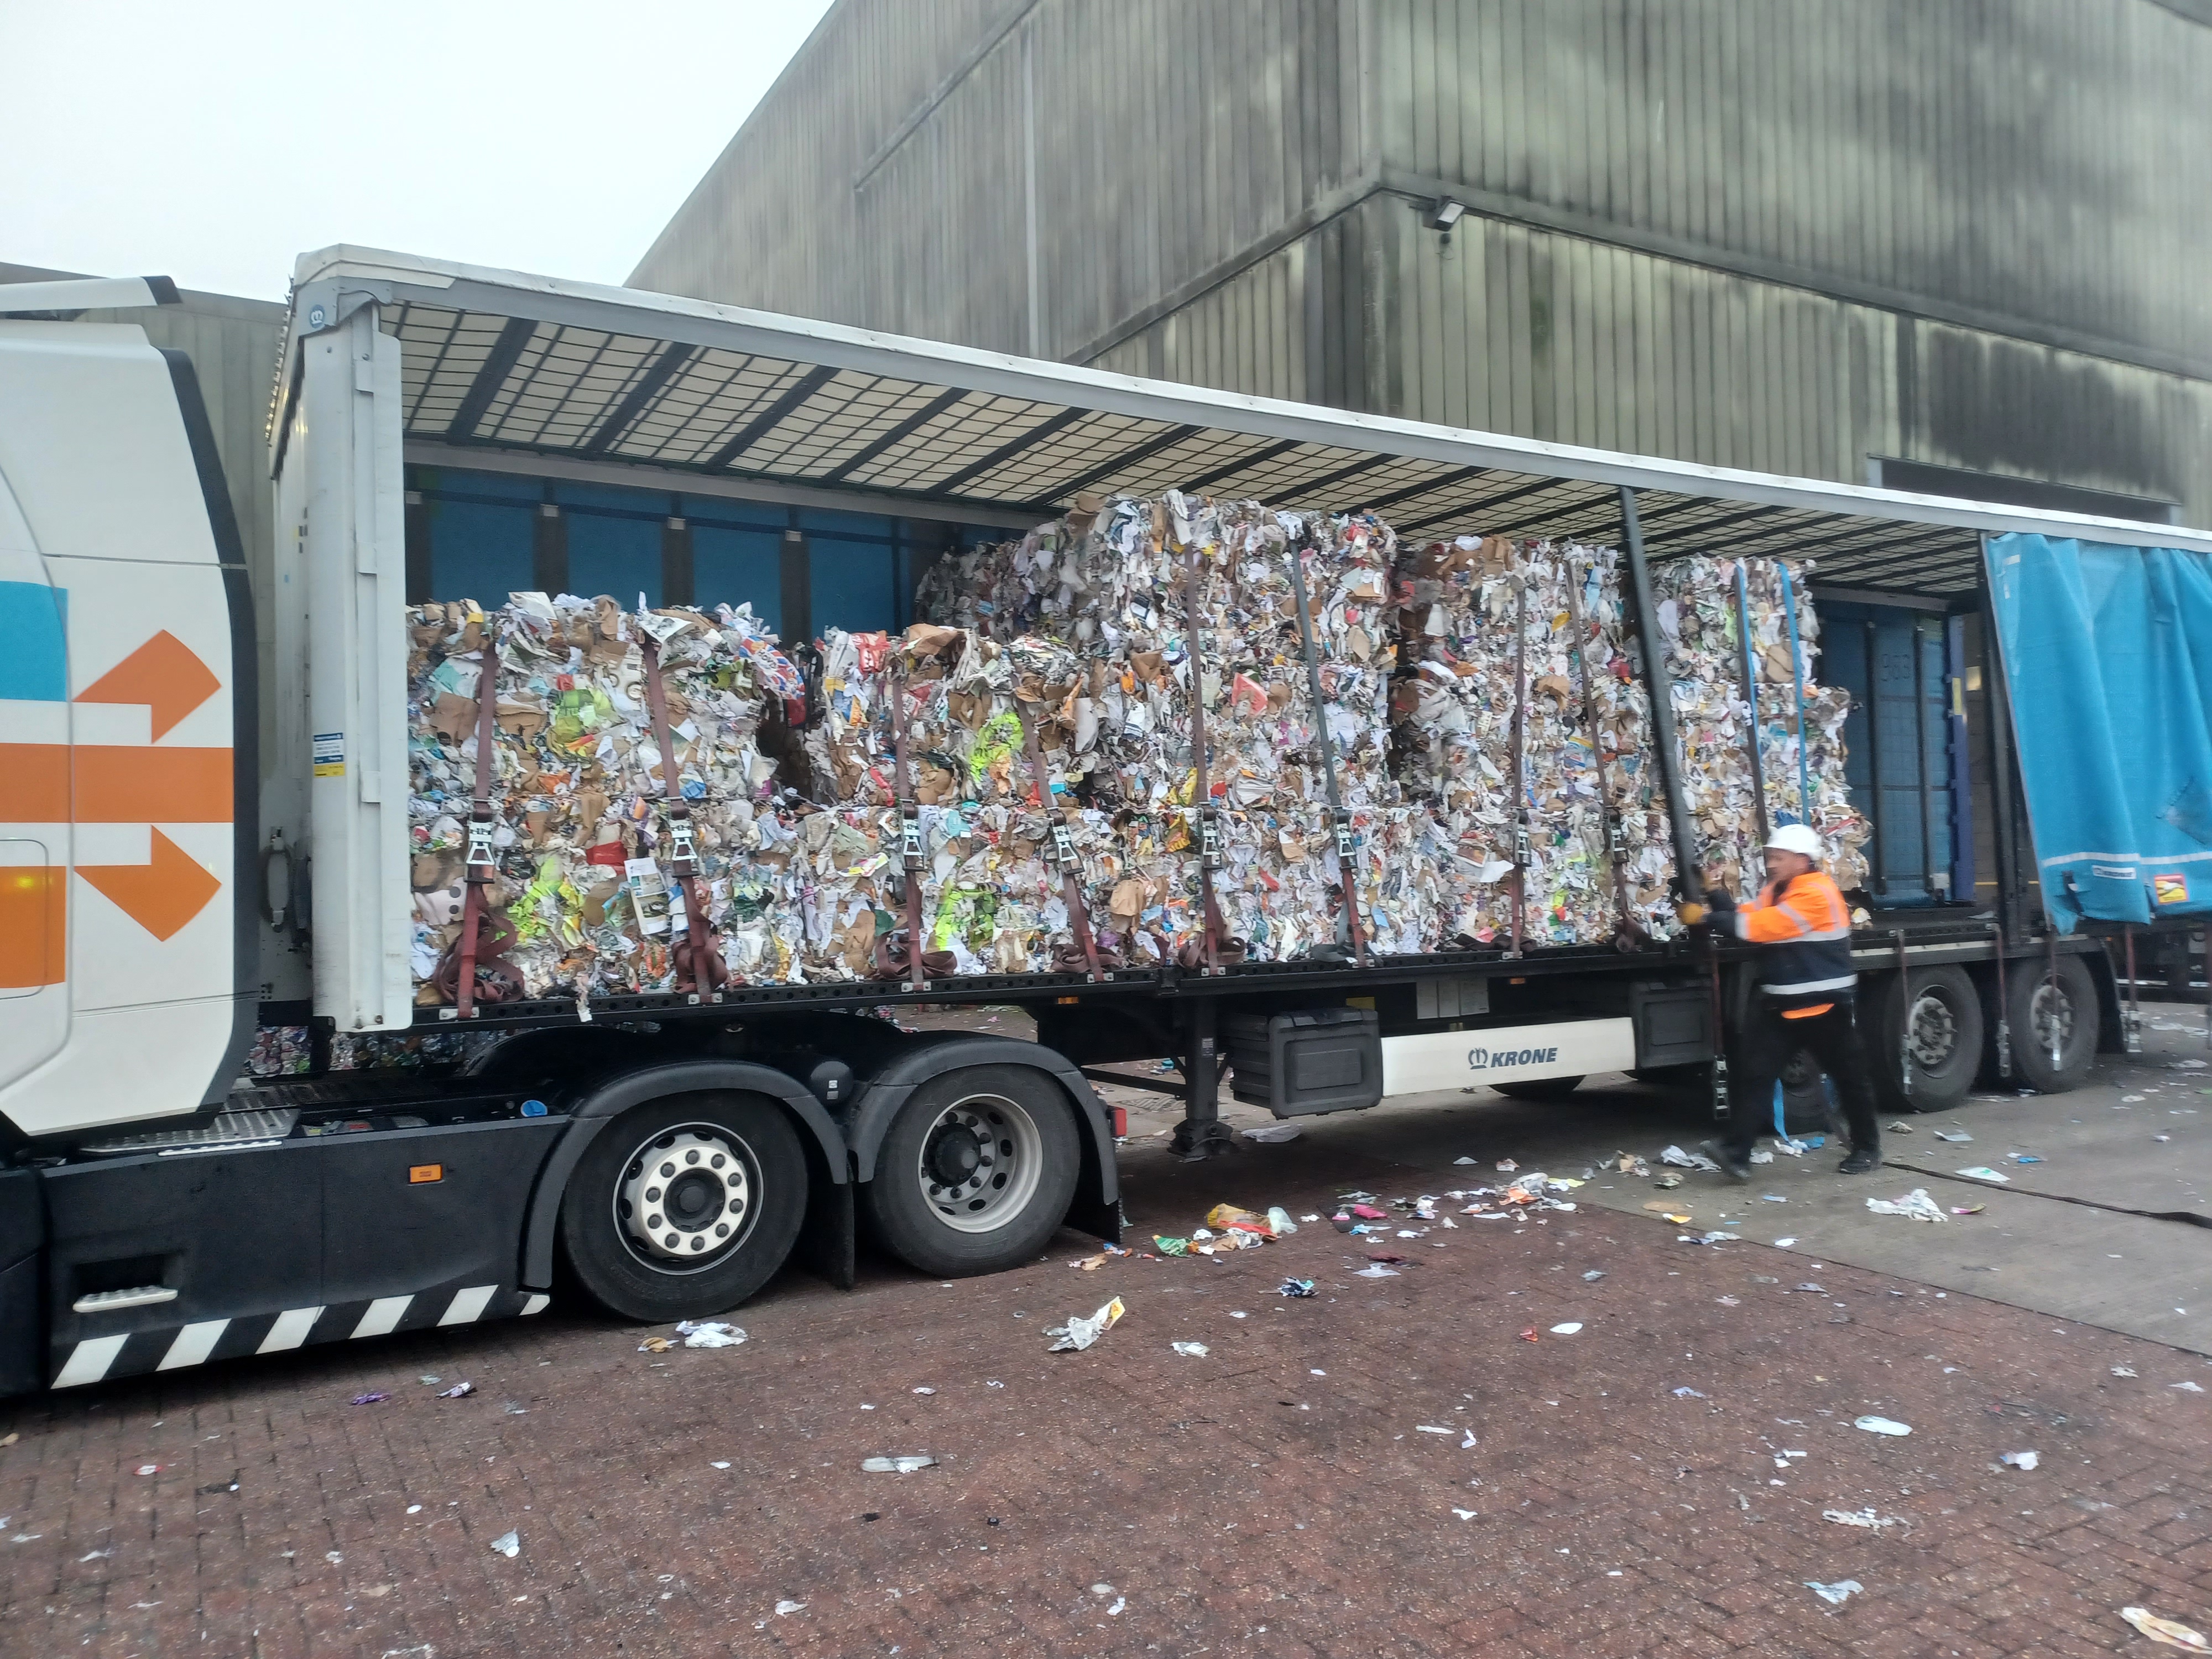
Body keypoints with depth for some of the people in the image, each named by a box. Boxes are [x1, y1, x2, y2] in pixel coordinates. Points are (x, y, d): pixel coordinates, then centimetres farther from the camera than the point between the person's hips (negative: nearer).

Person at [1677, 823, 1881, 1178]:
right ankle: (1737, 1151, -10)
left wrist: (1708, 918, -25)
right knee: (1755, 1073, -5)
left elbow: (1763, 926, -26)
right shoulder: (1777, 890, 11)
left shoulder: (1817, 893, -19)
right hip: (1779, 1004, 7)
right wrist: (1715, 897, -11)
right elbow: (1746, 917, 3)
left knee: (1849, 1077, 11)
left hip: (1823, 1006, -7)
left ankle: (1867, 1147, 29)